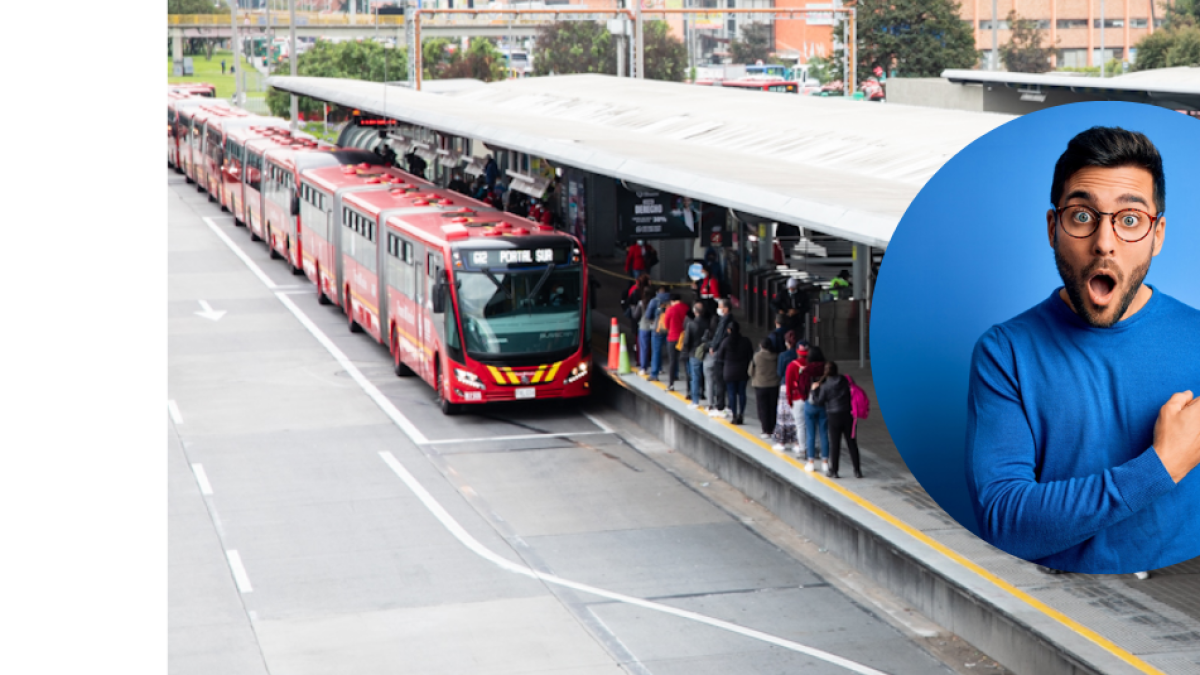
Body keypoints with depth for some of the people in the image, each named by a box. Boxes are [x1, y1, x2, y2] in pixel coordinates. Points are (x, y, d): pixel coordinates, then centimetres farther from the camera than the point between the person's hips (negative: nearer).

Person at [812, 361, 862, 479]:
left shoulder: (825, 386, -9)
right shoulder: (844, 381, 1)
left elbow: (819, 401, -6)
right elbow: (851, 394, 7)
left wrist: (814, 390, 5)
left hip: (834, 416, -3)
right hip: (848, 415, 3)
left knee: (834, 444, 5)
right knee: (851, 443, 8)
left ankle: (833, 470, 10)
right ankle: (857, 470, 11)